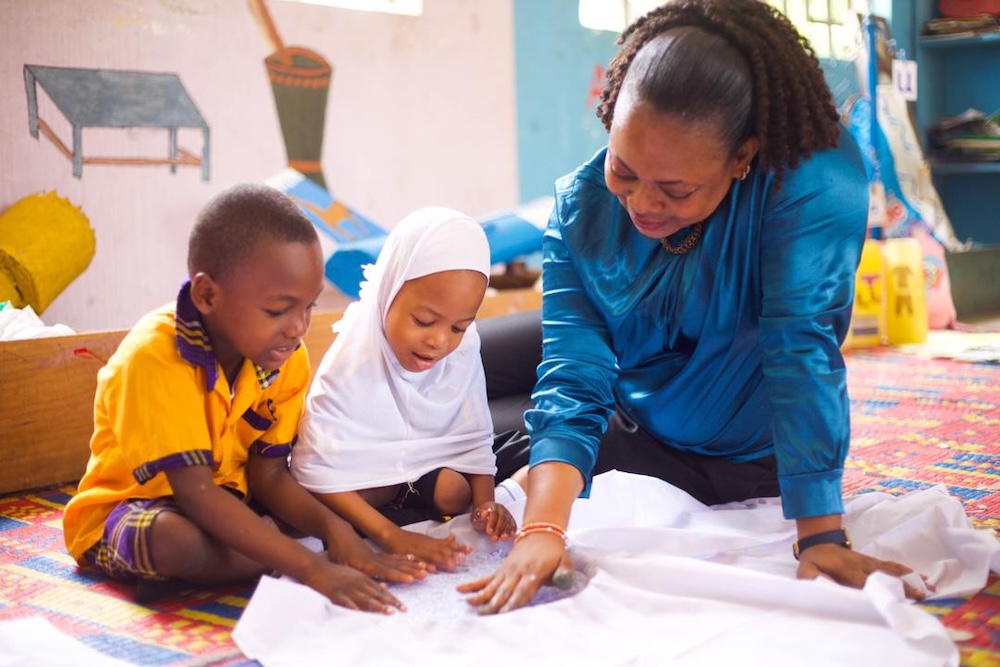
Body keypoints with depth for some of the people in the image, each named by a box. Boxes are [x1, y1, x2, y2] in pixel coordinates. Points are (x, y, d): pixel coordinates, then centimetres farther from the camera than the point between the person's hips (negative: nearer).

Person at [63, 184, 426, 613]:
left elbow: (268, 475, -10)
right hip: (128, 511, -6)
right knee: (174, 538, -39)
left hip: (226, 504, 6)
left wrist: (334, 528, -30)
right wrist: (312, 568, -42)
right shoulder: (154, 358, -30)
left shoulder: (286, 359, -10)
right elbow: (197, 495, -35)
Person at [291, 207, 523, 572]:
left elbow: (474, 439, -6)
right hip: (367, 476, -4)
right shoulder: (350, 365, -30)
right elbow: (319, 472, -31)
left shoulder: (463, 350, -16)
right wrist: (392, 536, -40)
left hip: (438, 462, 4)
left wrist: (484, 501, -25)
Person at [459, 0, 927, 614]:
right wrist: (543, 529, -41)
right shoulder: (582, 207, -20)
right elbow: (574, 379, -27)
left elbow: (802, 352, -35)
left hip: (763, 464, -2)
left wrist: (822, 540, -37)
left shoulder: (815, 182, -30)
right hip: (637, 442, 2)